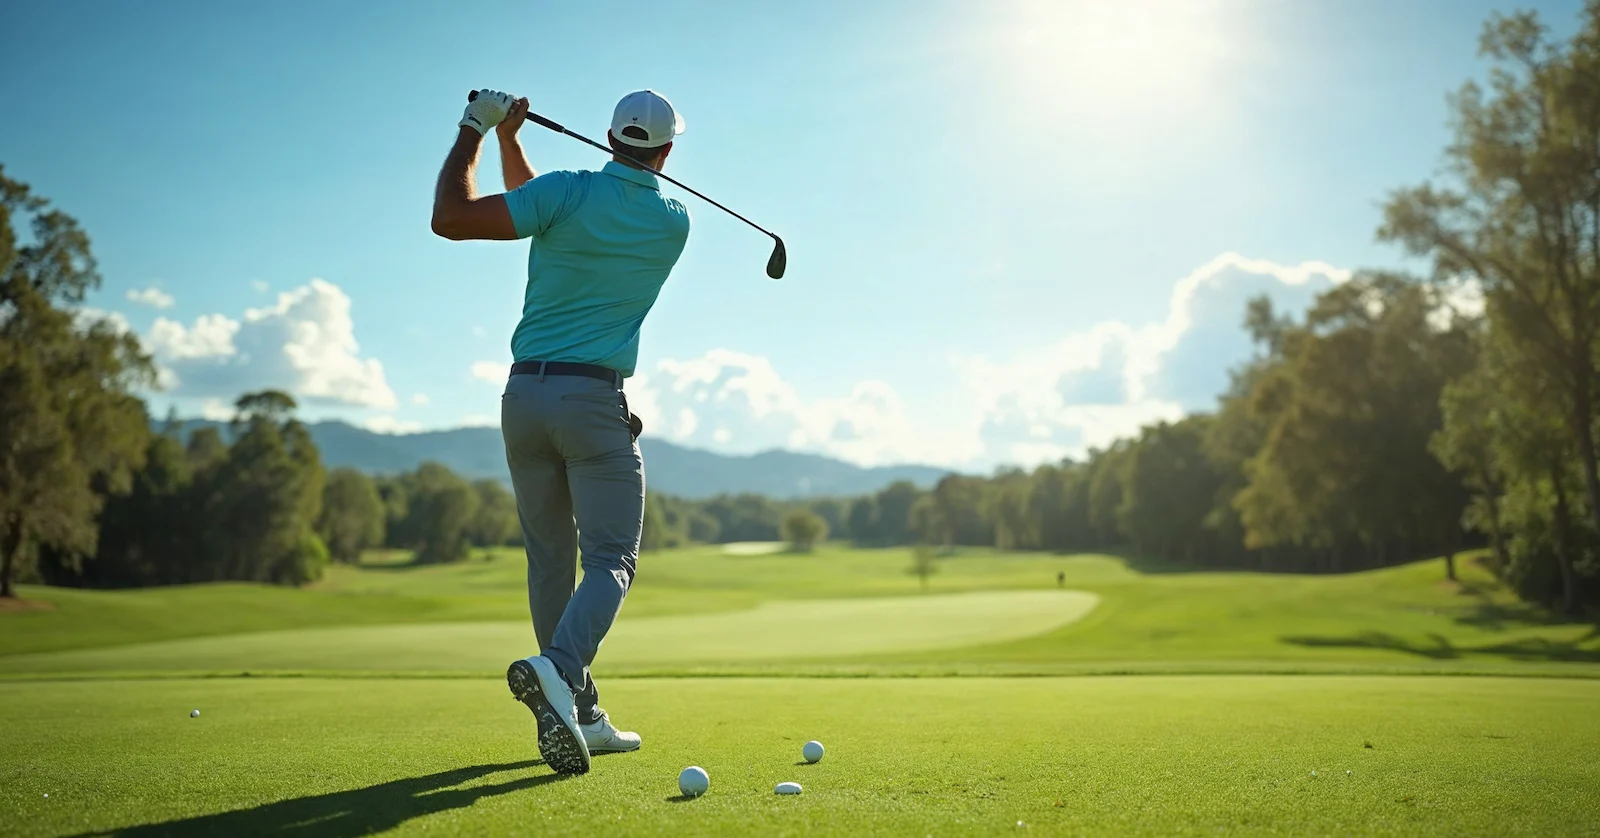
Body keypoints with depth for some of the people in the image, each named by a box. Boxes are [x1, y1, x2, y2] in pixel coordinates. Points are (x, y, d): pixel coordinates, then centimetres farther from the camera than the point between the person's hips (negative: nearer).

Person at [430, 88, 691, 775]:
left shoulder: (566, 193, -4)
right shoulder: (674, 224, 4)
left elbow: (451, 218, -10)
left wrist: (477, 131, 3)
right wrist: (507, 140, 16)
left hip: (524, 395, 2)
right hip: (594, 399, -2)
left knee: (550, 558, 9)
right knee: (610, 558, -2)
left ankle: (580, 716, 13)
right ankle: (558, 668, -30)